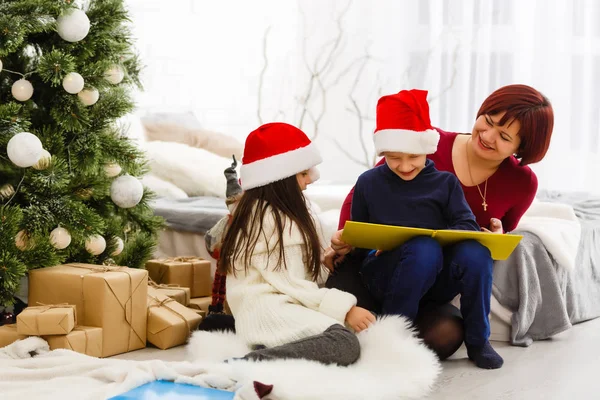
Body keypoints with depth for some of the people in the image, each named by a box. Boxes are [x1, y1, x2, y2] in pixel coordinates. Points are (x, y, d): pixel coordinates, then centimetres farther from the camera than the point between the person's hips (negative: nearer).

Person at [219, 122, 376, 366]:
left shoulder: (261, 210, 20)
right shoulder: (269, 217, -10)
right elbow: (289, 283, -15)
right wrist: (344, 308, -15)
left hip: (280, 305, 11)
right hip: (269, 310, -11)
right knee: (345, 344, -29)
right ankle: (246, 364, -34)